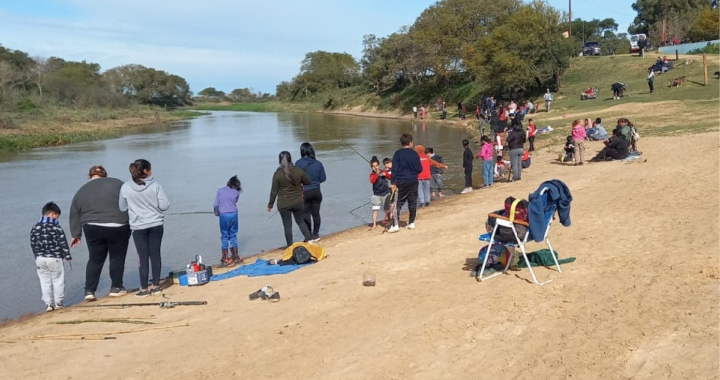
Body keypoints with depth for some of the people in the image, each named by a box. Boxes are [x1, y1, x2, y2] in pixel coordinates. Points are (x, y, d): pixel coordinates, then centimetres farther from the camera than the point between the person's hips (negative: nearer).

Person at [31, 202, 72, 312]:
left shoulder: (35, 228, 3)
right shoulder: (56, 227, -11)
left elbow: (33, 244, 7)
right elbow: (63, 243, -9)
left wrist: (37, 256, 18)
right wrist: (68, 256, 0)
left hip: (40, 259, 4)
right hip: (55, 258, -4)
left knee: (45, 282, 9)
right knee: (58, 280, 8)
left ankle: (48, 304, 9)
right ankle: (58, 303, 10)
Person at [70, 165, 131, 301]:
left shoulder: (81, 191, 11)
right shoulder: (116, 183, 2)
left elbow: (74, 215, 15)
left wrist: (76, 234, 23)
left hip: (93, 230, 2)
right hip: (117, 228, -2)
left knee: (95, 260, 14)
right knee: (117, 258, 12)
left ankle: (89, 291, 11)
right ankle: (116, 288, 17)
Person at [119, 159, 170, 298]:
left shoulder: (125, 187, -5)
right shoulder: (155, 186, -7)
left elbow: (122, 208, 5)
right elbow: (164, 205, -7)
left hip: (138, 227, 0)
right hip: (156, 225, 0)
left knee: (143, 257, 4)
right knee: (155, 255, 9)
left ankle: (144, 289, 8)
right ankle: (156, 286, 15)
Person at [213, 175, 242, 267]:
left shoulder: (220, 190, 3)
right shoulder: (236, 192, 7)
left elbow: (216, 205, -1)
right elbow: (234, 203, 6)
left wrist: (217, 214, 16)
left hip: (223, 215, -2)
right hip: (233, 214, 2)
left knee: (224, 237, 5)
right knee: (233, 236, 13)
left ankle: (225, 259, 6)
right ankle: (235, 257, 18)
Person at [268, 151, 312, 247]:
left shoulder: (277, 174, -13)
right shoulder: (298, 171, -7)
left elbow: (274, 191, -8)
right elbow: (309, 182, 7)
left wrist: (270, 205, 3)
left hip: (283, 204, -2)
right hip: (298, 202, 2)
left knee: (287, 225, 8)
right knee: (300, 221, 22)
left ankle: (290, 246, 14)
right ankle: (309, 239, 16)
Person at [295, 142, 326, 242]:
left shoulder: (299, 163, -13)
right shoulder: (318, 163, -4)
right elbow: (323, 178, 0)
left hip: (304, 192, -3)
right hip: (316, 192, 3)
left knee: (306, 214, 7)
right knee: (316, 213, 14)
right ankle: (315, 235, 24)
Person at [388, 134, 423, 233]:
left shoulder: (398, 154, -5)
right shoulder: (415, 154, -2)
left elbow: (394, 169, -8)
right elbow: (419, 169, 2)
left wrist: (393, 182, -4)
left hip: (402, 182, -1)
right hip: (413, 181, 1)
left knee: (399, 202, 1)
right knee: (412, 202, 12)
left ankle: (395, 225, -7)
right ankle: (411, 223, 19)